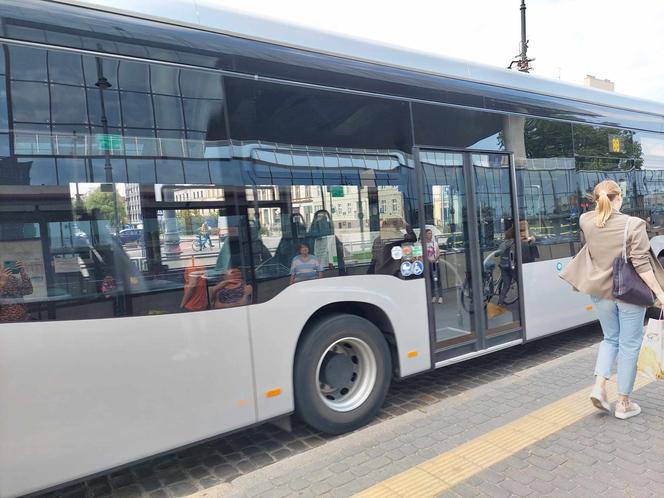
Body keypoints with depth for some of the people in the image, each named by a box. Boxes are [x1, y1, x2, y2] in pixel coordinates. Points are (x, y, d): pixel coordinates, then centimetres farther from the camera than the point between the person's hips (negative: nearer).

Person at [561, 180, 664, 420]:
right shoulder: (633, 225, -16)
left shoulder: (586, 222, -5)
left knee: (610, 339, 23)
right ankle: (623, 403, 19)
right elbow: (641, 265, -17)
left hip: (601, 291, 4)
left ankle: (599, 386, 9)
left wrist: (601, 207, 19)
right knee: (629, 345, 9)